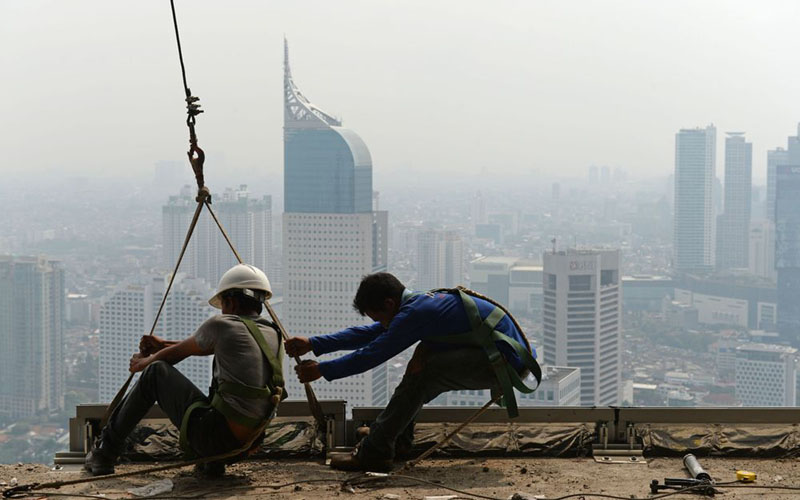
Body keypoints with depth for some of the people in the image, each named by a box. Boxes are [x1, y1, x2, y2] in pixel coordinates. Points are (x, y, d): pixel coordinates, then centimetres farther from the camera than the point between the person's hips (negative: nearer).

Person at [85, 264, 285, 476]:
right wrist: (163, 345, 34)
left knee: (155, 372, 11)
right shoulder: (275, 336, 14)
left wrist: (145, 362, 32)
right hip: (247, 442, 7)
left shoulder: (222, 325, -6)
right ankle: (212, 461, 17)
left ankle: (106, 452, 19)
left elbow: (178, 353, 12)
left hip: (214, 437, -7)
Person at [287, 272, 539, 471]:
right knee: (424, 355, 16)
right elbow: (367, 334, 18)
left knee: (422, 372, -14)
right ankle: (399, 437, 17)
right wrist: (313, 344, 18)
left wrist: (321, 370, -3)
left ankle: (375, 451, -9)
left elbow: (371, 355, -13)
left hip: (506, 363, -10)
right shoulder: (419, 302, 13)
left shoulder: (415, 313, -17)